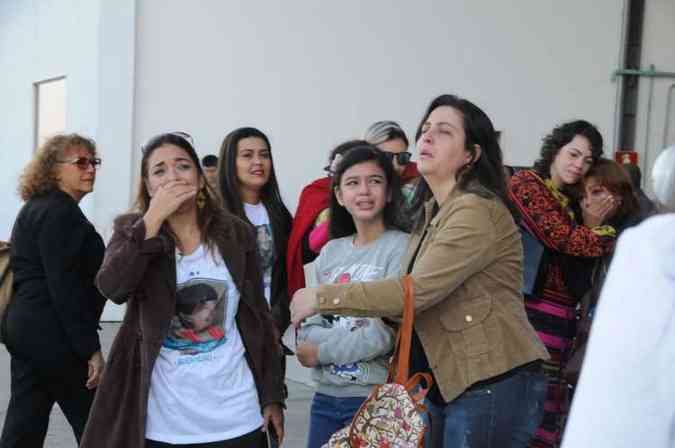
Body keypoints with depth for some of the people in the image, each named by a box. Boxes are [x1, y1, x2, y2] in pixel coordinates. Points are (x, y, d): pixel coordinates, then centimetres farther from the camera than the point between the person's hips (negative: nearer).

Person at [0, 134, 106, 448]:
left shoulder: (36, 207, 17)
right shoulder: (60, 212, -15)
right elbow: (64, 286, -21)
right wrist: (90, 348, -20)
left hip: (25, 326, 10)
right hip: (53, 335, -10)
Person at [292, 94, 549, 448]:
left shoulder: (476, 210, -17)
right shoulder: (434, 211, 15)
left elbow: (416, 291, -23)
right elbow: (423, 297, 11)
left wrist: (322, 297, -18)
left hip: (492, 385, -9)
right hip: (444, 382, 9)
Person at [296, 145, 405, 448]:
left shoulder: (402, 248, -10)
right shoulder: (330, 252, 7)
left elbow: (386, 335, -15)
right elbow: (309, 329, 5)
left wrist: (321, 351, -7)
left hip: (376, 397, -5)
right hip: (325, 396, 5)